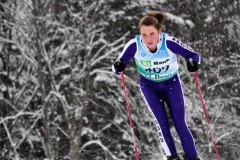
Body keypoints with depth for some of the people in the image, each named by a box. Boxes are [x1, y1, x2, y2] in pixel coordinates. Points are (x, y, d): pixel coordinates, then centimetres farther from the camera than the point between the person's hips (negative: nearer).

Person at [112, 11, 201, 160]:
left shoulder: (169, 43, -32)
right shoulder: (134, 45, -29)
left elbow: (194, 55, -21)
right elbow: (117, 67, -19)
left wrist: (193, 63, -43)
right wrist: (118, 67, -43)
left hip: (172, 83, -1)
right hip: (149, 85, 1)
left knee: (180, 123, -3)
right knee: (161, 121, -11)